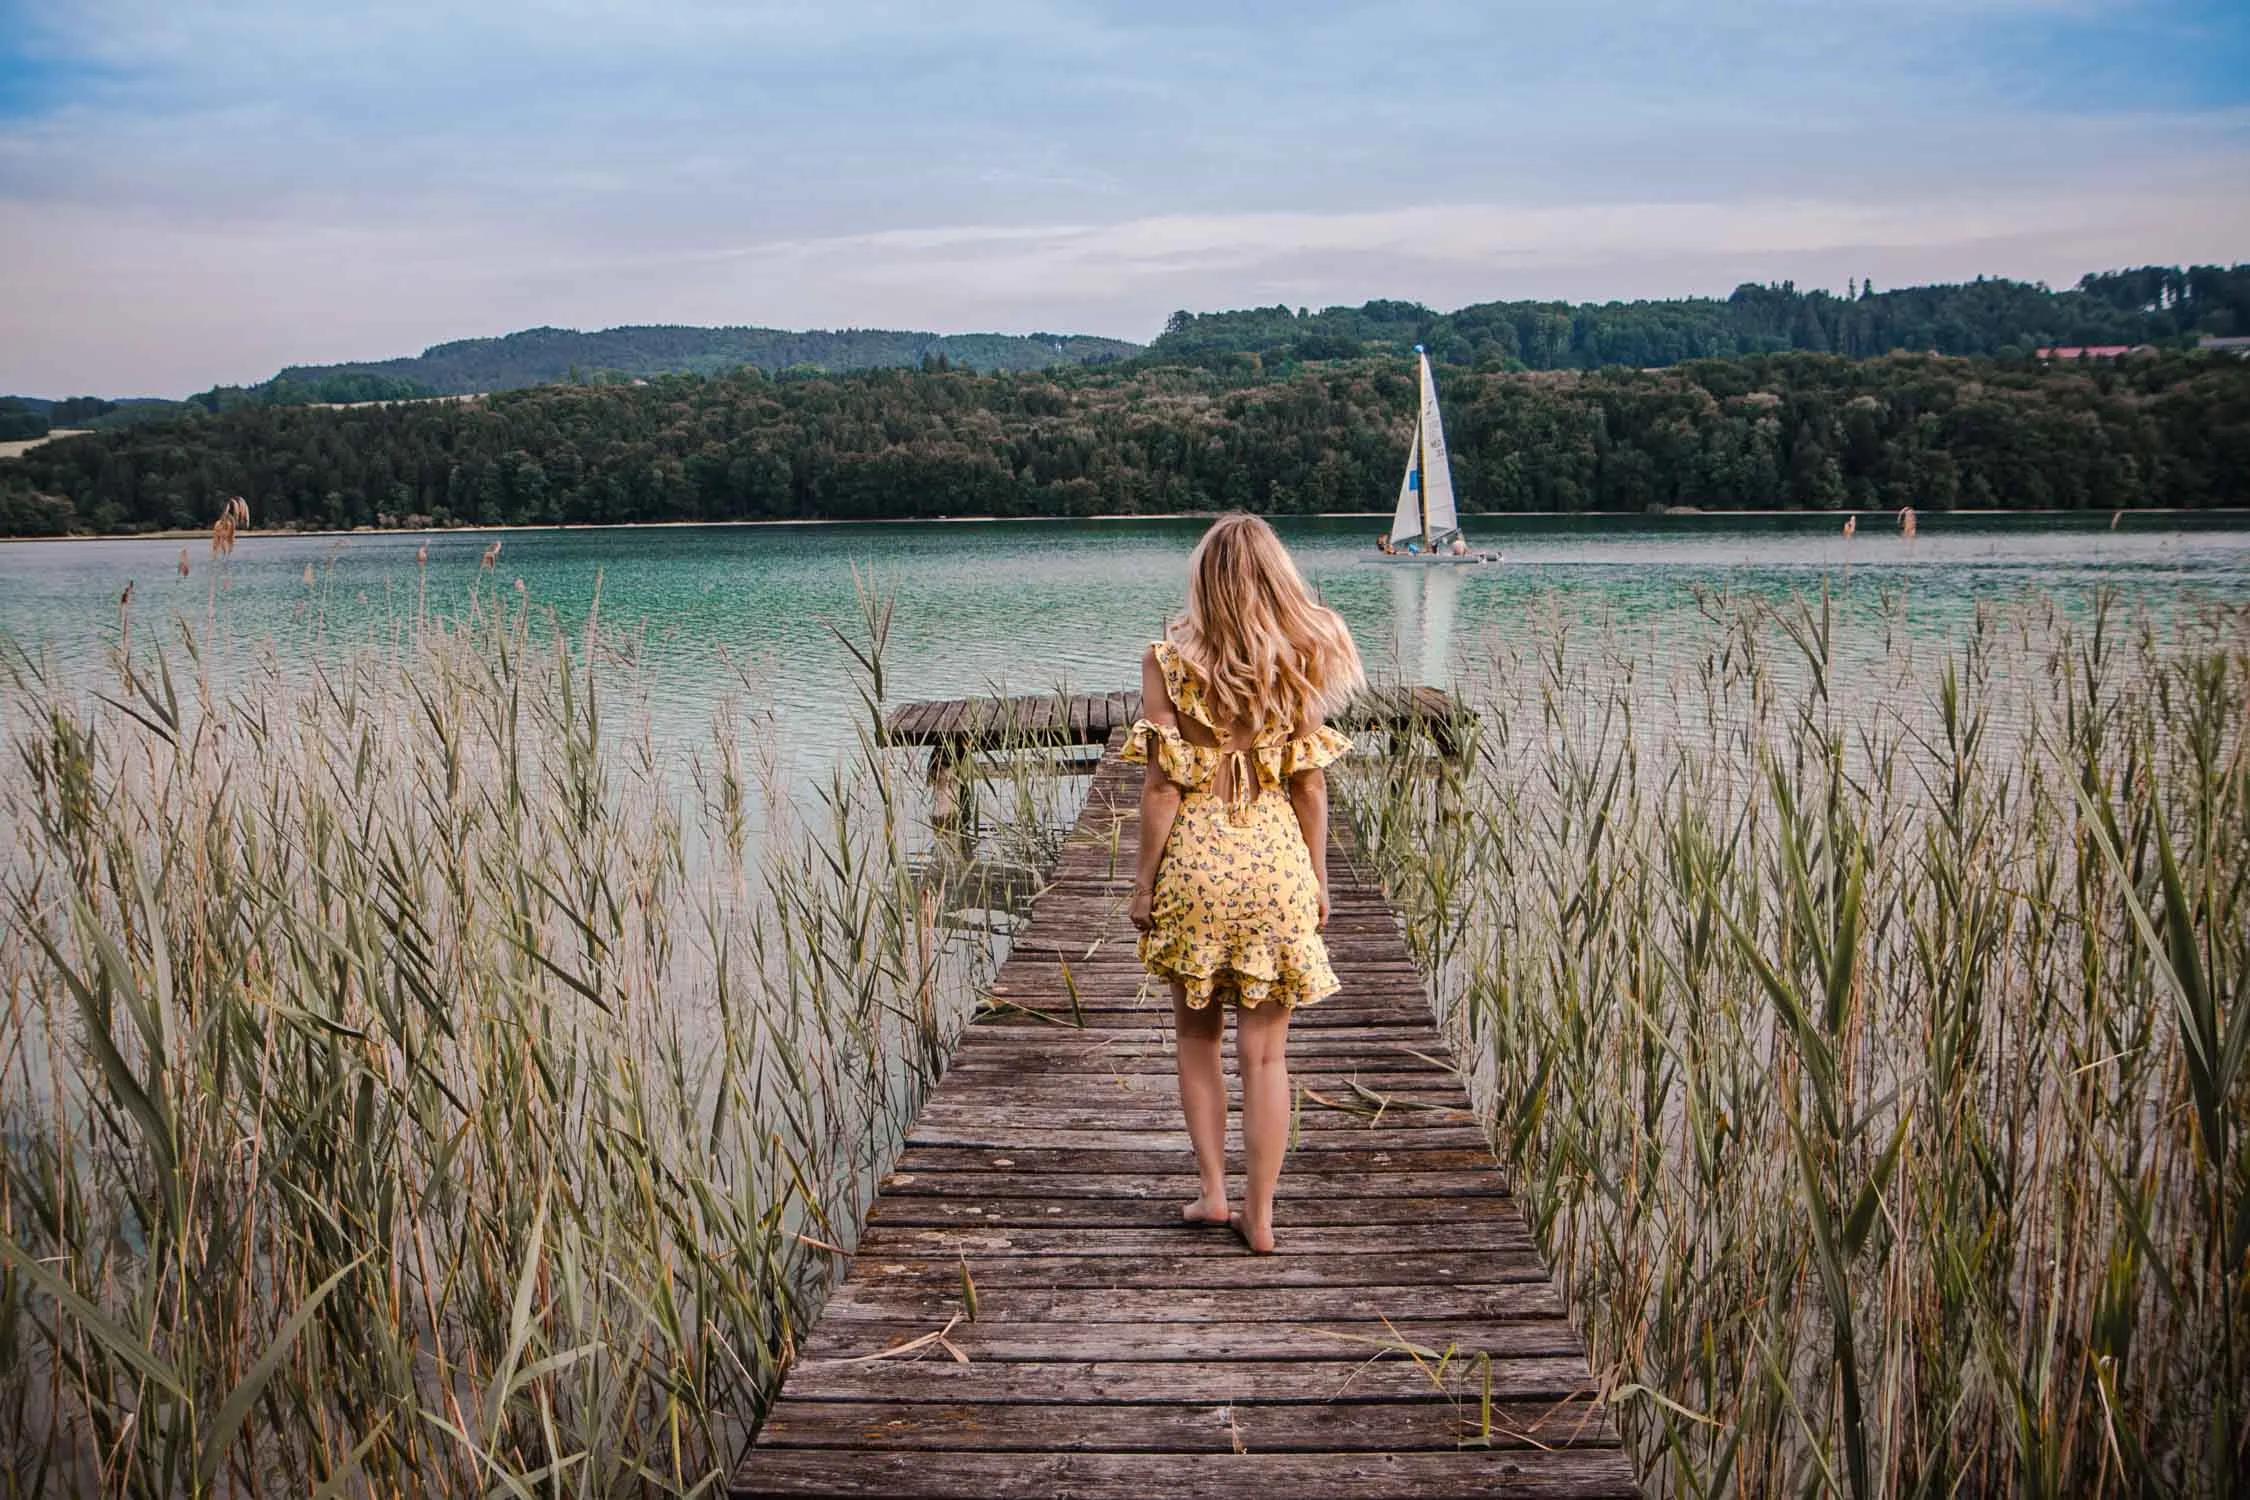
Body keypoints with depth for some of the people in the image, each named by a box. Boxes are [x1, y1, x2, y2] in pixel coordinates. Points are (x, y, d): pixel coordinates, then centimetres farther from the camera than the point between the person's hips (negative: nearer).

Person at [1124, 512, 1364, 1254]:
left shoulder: (1168, 659, -7)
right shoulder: (1300, 663, -3)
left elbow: (1162, 784, -9)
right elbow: (1310, 785, 0)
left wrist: (1144, 880, 0)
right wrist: (1318, 879, 10)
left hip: (1194, 859, -1)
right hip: (1276, 859, 1)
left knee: (1197, 1034, 19)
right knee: (1264, 1050, 9)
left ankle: (1212, 1191, 21)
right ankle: (1258, 1214, 14)